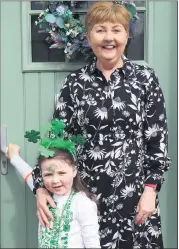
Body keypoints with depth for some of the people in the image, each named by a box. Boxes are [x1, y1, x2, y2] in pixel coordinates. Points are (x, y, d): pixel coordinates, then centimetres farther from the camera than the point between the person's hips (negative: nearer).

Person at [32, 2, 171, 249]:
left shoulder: (145, 78, -1)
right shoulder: (75, 82, 2)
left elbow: (158, 137, -1)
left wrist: (150, 189, -7)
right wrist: (42, 186, -7)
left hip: (135, 192, -1)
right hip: (87, 192, 1)